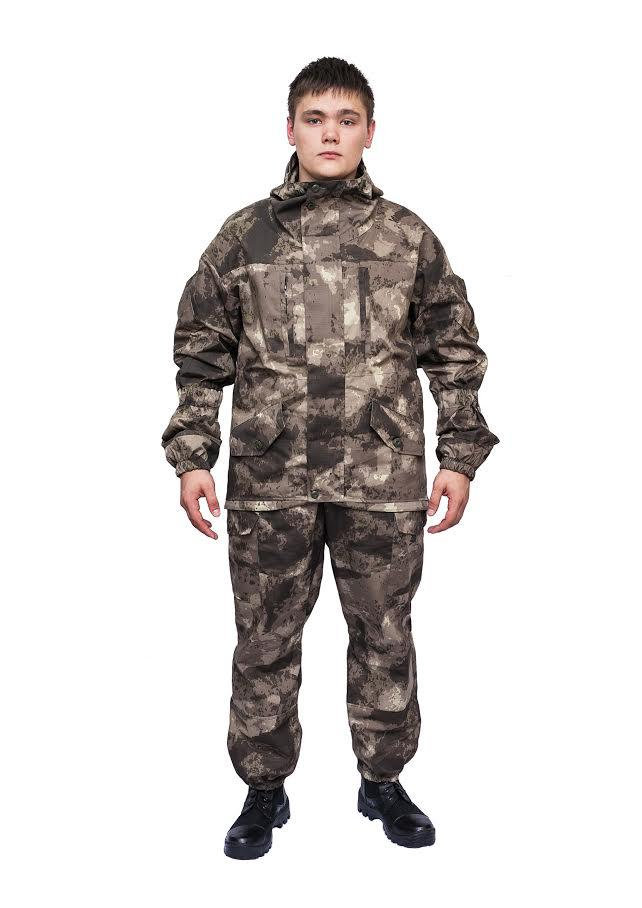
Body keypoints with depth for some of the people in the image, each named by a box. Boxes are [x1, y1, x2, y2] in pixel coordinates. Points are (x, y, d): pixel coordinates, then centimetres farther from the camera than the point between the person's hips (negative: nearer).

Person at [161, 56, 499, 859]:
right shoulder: (243, 235, 5)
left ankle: (383, 780, 32)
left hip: (385, 483, 0)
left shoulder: (410, 238, 5)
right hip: (267, 482, 0)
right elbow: (202, 355, 6)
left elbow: (456, 356, 7)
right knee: (264, 642, 10)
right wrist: (191, 458, 0)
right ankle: (264, 788, 29)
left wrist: (459, 457, 2)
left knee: (385, 636, 12)